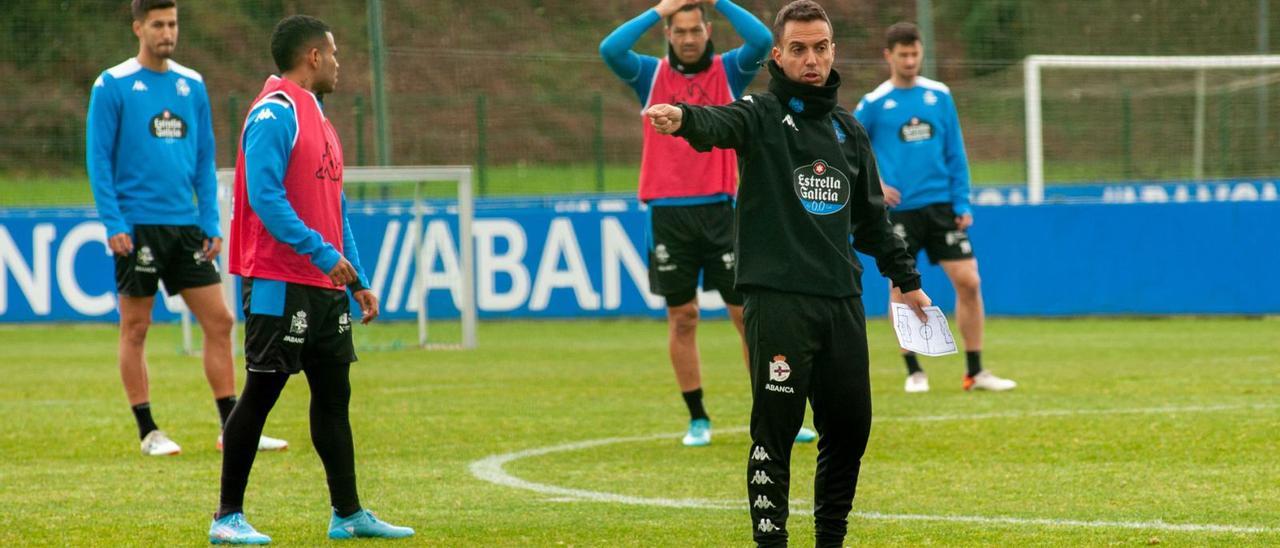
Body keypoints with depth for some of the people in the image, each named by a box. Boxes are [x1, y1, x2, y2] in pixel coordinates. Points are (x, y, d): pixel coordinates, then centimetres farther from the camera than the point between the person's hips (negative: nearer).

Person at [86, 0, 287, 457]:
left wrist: (211, 223, 5)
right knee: (135, 329, 1)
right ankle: (147, 432, 8)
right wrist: (113, 224, -13)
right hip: (138, 226, -5)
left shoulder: (192, 85, 10)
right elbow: (98, 159, -5)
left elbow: (205, 160, 13)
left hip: (186, 225, 5)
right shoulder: (112, 86, -4)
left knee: (219, 321, 1)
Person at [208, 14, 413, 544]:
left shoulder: (315, 117, 18)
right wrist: (322, 252, -24)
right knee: (260, 395, -5)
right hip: (279, 282, -9)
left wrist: (357, 279, 18)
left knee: (333, 395, 10)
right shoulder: (274, 113, -12)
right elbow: (264, 195, -21)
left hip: (324, 285, 9)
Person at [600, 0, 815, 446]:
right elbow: (610, 49, -11)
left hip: (720, 208, -1)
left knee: (748, 314, -1)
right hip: (669, 212, 1)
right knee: (681, 318, 4)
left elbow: (762, 41, -13)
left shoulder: (728, 71, 5)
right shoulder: (651, 75, 6)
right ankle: (697, 420, 12)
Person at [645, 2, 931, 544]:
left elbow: (871, 218, 26)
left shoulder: (849, 131, 16)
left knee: (850, 425, 7)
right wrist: (684, 118, -48)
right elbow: (720, 125, -26)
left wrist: (906, 280, 26)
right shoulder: (762, 115, -2)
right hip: (778, 300, -5)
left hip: (842, 301, 6)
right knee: (776, 428, -6)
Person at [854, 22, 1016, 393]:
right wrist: (872, 184, -7)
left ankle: (975, 372, 4)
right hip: (899, 209, -2)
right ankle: (914, 372, 13)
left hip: (940, 205, 2)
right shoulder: (874, 104, -1)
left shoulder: (939, 95, 6)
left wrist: (962, 203, 2)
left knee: (968, 280, -4)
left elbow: (955, 154, 9)